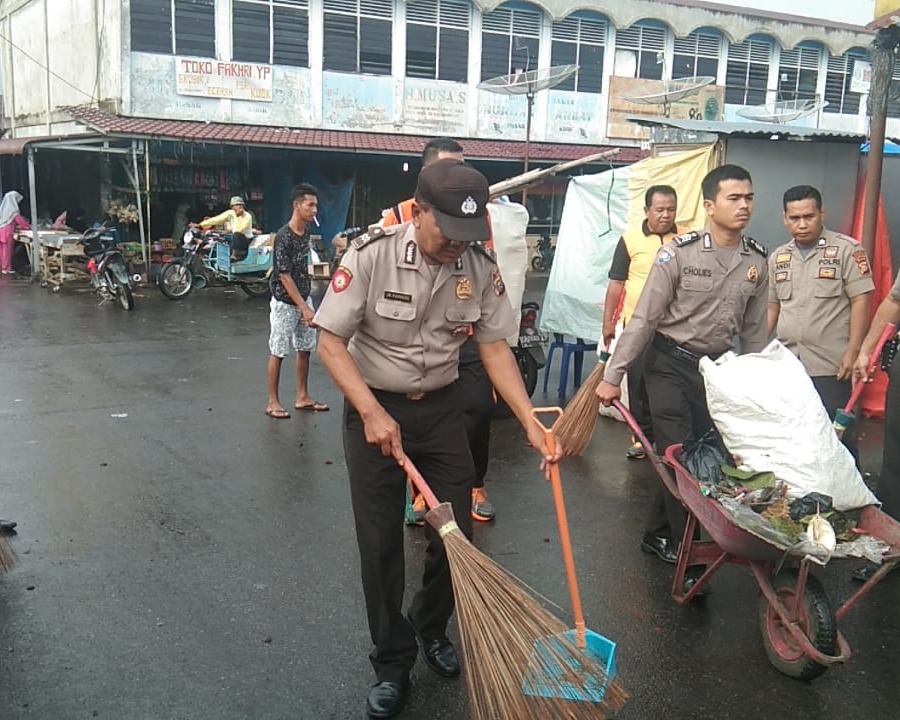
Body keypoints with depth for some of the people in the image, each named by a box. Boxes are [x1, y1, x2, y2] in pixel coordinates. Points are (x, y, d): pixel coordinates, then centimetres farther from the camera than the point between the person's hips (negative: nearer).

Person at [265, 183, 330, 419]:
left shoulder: (306, 231, 2)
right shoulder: (283, 237, -21)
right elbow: (285, 276, -21)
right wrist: (304, 308, -24)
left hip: (303, 298, 7)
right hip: (285, 302, -7)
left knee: (305, 349, 12)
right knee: (278, 352, 2)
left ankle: (302, 397, 23)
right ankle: (273, 402, 11)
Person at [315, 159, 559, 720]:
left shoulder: (481, 268, -10)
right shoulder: (372, 254, -20)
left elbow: (495, 347, -3)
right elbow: (331, 341, -16)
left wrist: (532, 423, -11)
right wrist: (372, 412, -25)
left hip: (442, 406, 3)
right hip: (374, 406, -3)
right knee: (380, 542, 1)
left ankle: (431, 629, 35)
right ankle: (392, 664, 20)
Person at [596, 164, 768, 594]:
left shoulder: (757, 261, 1)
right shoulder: (679, 253, -14)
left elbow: (753, 330, 11)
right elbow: (644, 318, -13)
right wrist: (613, 375, -13)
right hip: (670, 364, -5)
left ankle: (658, 533, 29)